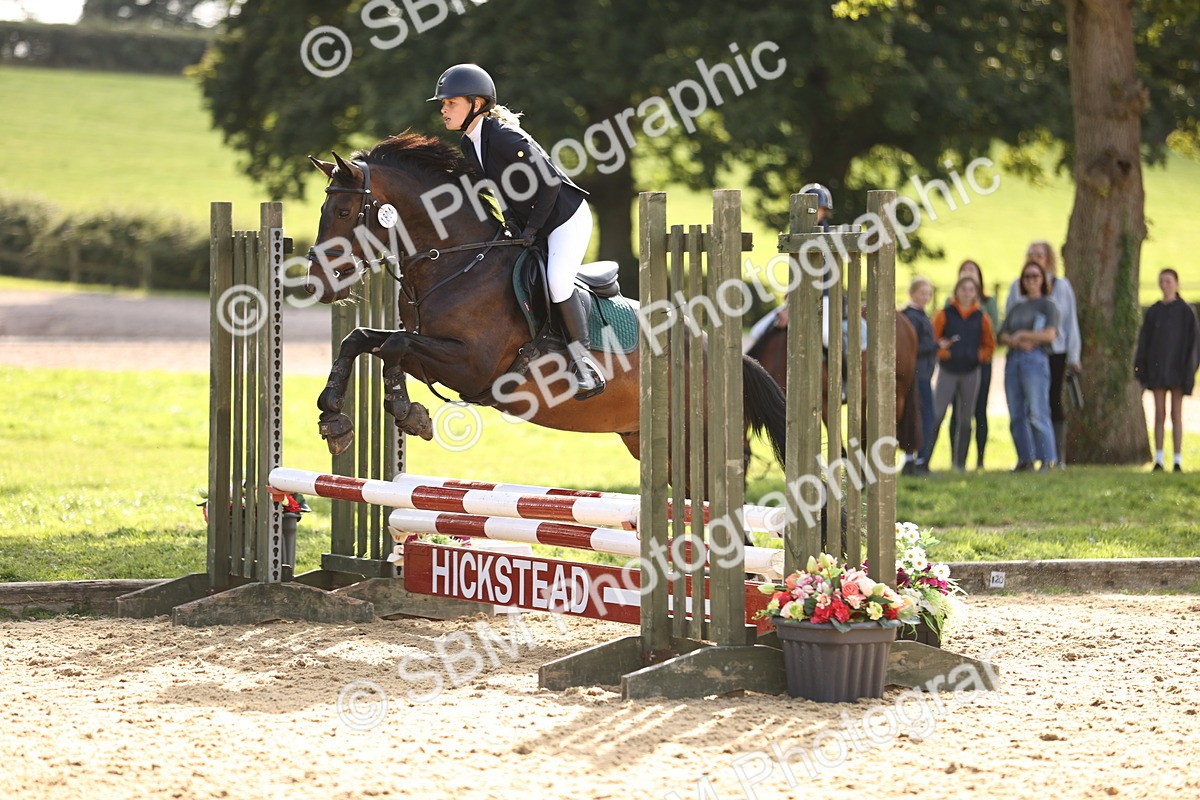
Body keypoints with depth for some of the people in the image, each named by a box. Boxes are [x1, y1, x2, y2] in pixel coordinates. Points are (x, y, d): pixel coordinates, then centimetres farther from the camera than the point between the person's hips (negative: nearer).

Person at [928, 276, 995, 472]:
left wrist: (980, 356, -5)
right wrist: (942, 351, -17)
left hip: (971, 372, 3)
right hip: (947, 370, -3)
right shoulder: (944, 315, -1)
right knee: (937, 416, -10)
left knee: (966, 419, 6)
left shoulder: (981, 318, 6)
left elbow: (989, 345, 12)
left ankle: (960, 462, 12)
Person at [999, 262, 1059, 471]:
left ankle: (1048, 460, -11)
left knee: (1037, 414, -13)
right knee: (1016, 415, 4)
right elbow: (1003, 336, 12)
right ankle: (1025, 460, 9)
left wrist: (1022, 334, -1)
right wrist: (1018, 342, -8)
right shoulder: (1017, 308, 22)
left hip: (1035, 360, -6)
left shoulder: (1047, 305, 5)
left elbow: (1049, 335, -9)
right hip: (1013, 360, 6)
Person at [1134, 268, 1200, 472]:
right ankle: (1158, 460, 4)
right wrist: (1140, 367, -2)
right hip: (1157, 368, 3)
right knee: (1159, 414, 2)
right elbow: (1144, 340, 7)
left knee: (1176, 414, -1)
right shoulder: (1153, 312, 7)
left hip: (1177, 368, -3)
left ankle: (1178, 461, 2)